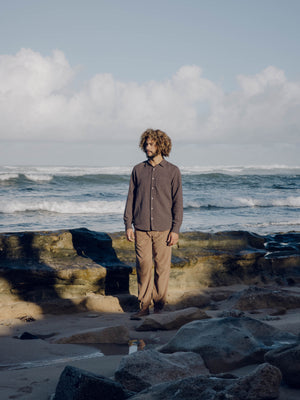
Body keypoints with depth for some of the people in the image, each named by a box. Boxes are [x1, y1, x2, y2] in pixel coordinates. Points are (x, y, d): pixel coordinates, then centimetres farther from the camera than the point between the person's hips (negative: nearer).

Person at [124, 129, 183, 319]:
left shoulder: (173, 171, 2)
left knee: (162, 268, 1)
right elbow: (131, 198, 10)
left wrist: (176, 229, -5)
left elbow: (178, 202, 2)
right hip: (141, 228, 1)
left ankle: (159, 306, 12)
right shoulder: (138, 170, 8)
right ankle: (144, 306, 8)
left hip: (163, 229, -1)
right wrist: (128, 225, 3)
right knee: (143, 267, 0)